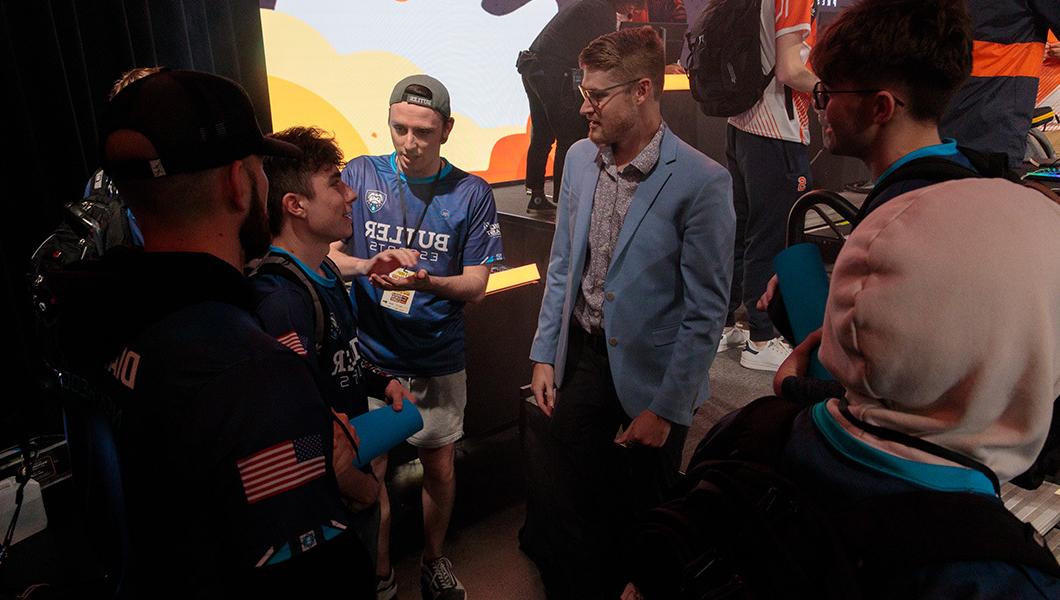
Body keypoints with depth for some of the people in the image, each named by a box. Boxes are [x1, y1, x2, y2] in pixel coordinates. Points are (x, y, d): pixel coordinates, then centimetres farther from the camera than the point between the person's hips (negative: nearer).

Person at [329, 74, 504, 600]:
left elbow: (475, 285, -5)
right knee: (369, 470, 11)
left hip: (438, 360, 0)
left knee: (439, 468, 14)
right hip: (367, 357, 0)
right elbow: (326, 255, -2)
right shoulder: (359, 175, -4)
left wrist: (429, 282, -26)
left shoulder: (471, 194, -5)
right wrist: (365, 267, -24)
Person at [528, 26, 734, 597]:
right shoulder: (580, 158, 0)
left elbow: (706, 310, -14)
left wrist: (666, 408, -11)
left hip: (649, 375, -4)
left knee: (643, 516, 17)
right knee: (575, 510, 16)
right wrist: (545, 355, 6)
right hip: (579, 358, 4)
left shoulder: (703, 182, -18)